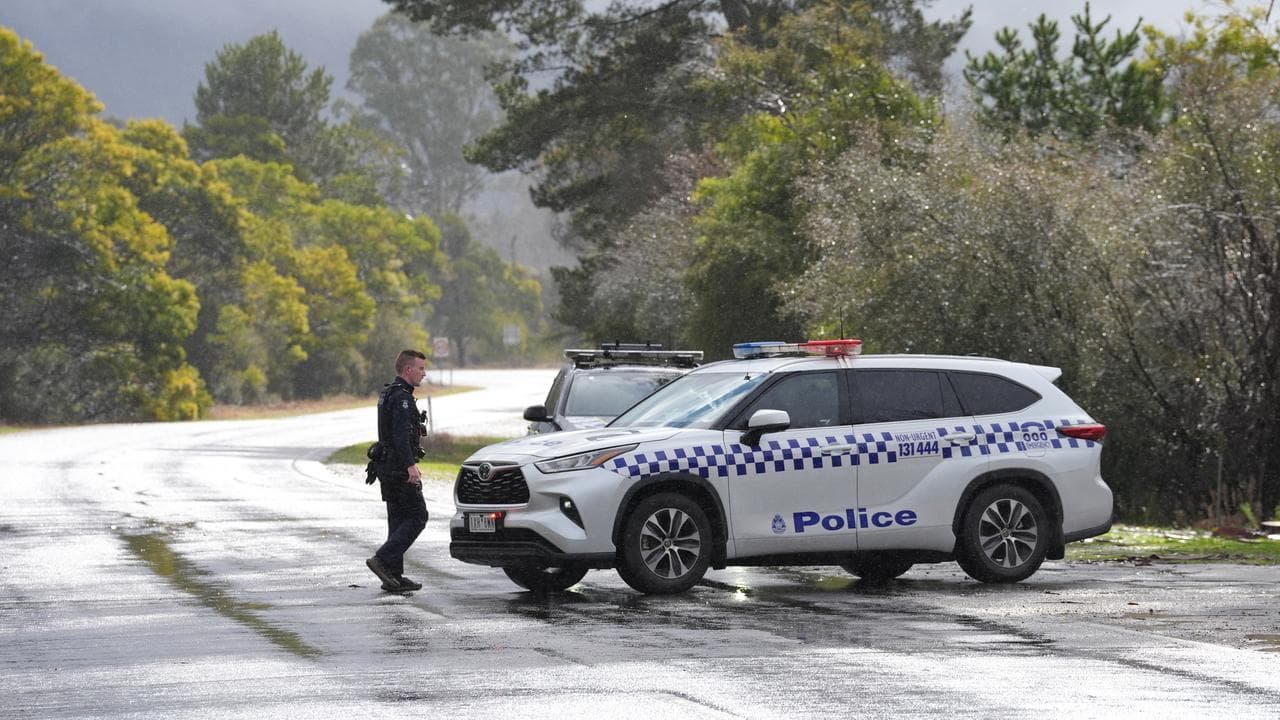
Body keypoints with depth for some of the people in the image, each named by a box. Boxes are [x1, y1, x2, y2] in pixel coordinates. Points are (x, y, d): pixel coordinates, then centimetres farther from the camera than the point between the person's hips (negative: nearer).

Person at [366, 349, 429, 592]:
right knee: (417, 516, -7)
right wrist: (411, 465, -32)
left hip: (388, 468, 10)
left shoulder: (388, 394, 18)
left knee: (398, 518, 10)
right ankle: (383, 559, -15)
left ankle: (394, 576, 9)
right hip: (400, 469, -10)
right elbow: (401, 435, -25)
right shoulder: (401, 397, -15)